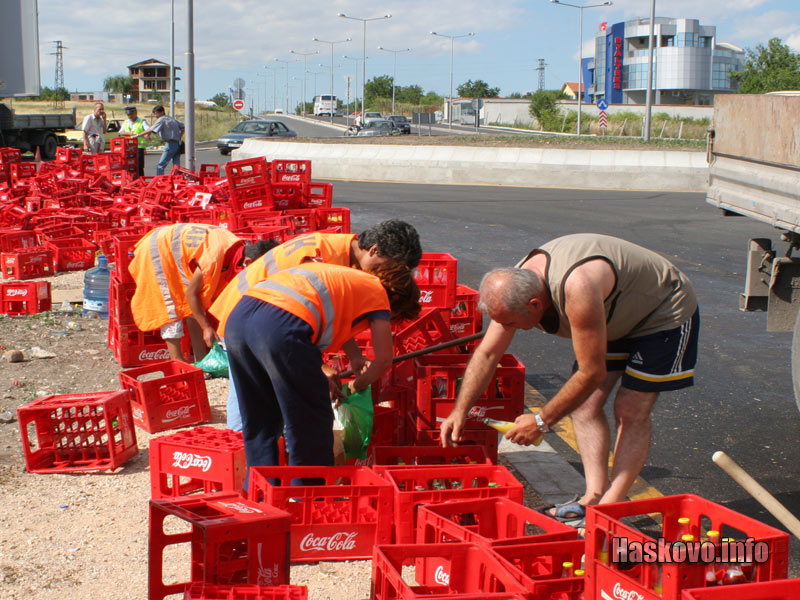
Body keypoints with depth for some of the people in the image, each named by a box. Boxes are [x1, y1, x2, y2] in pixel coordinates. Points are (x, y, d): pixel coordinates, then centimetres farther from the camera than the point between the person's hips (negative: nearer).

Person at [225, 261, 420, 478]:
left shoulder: (342, 276, 37)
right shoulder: (377, 290, 17)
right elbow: (384, 358, 12)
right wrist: (357, 386, 29)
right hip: (282, 327, -8)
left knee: (258, 425, 22)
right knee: (310, 426, 7)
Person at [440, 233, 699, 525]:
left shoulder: (576, 288, -43)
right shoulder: (516, 286, -17)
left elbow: (592, 373, -34)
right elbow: (487, 353, -5)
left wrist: (541, 421, -25)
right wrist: (460, 411, -9)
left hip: (665, 312, -8)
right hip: (617, 315, 8)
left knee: (631, 411, -13)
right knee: (585, 403, 0)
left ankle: (611, 507, -10)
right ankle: (595, 495, 3)